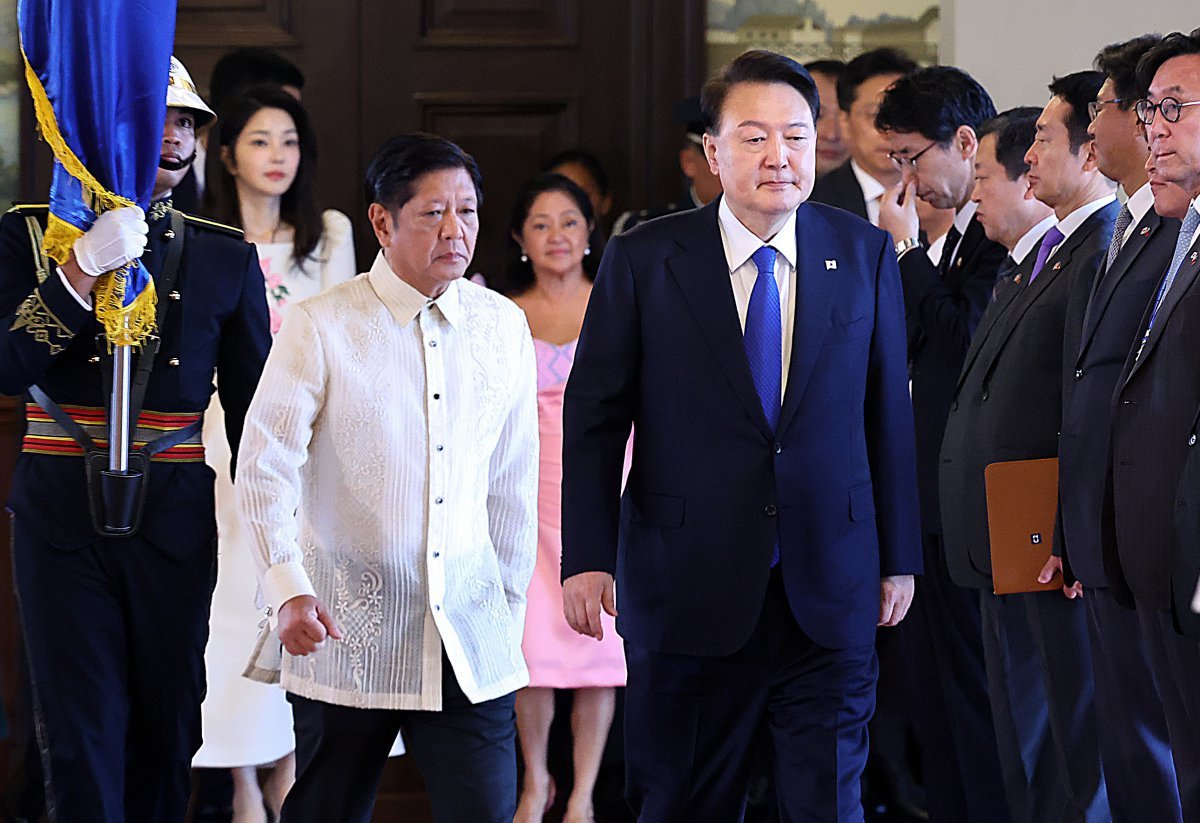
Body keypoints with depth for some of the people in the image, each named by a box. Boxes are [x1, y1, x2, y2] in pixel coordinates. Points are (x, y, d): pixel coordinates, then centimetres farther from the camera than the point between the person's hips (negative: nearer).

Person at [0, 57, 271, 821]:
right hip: (62, 516, -2)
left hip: (176, 519, 2)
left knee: (168, 729, 8)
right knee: (83, 731, -4)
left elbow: (253, 410, 10)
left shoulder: (227, 257, 6)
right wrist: (83, 267, -20)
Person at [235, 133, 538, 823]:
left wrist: (511, 605, 15)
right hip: (346, 636, -2)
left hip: (470, 639, 3)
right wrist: (288, 591, -20)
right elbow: (265, 467, -8)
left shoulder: (504, 327, 7)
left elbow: (513, 481, 13)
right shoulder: (319, 327, -5)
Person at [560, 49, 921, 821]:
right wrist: (587, 558, -6)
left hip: (830, 593, 1)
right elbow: (594, 417, 0)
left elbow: (889, 412, 7)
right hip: (687, 591, -1)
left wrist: (898, 557, 8)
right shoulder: (642, 261, -2)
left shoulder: (865, 254, 3)